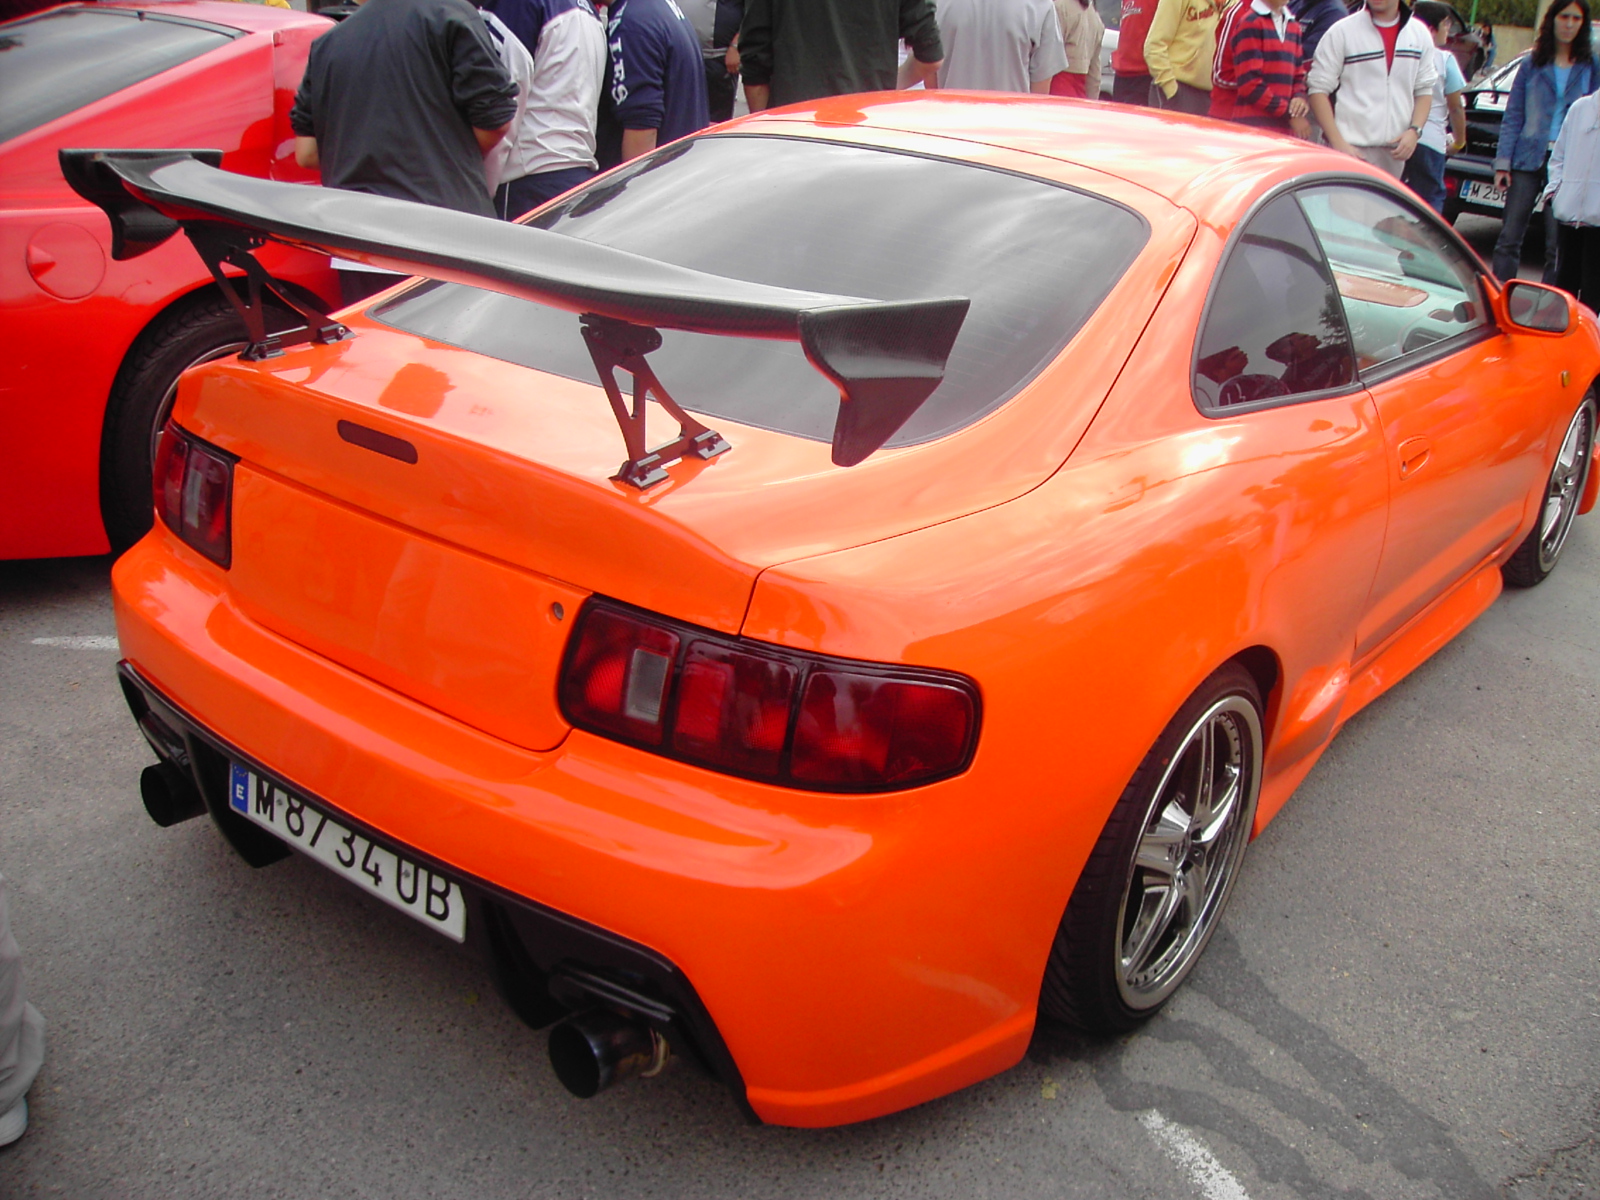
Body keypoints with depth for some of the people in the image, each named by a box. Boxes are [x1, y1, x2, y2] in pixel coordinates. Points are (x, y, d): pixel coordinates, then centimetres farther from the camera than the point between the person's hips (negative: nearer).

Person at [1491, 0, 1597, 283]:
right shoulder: (1532, 64, 9)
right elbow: (1512, 116, 6)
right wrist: (1503, 162, -3)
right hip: (1528, 160, 1)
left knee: (1557, 245, 0)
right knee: (1509, 238, -2)